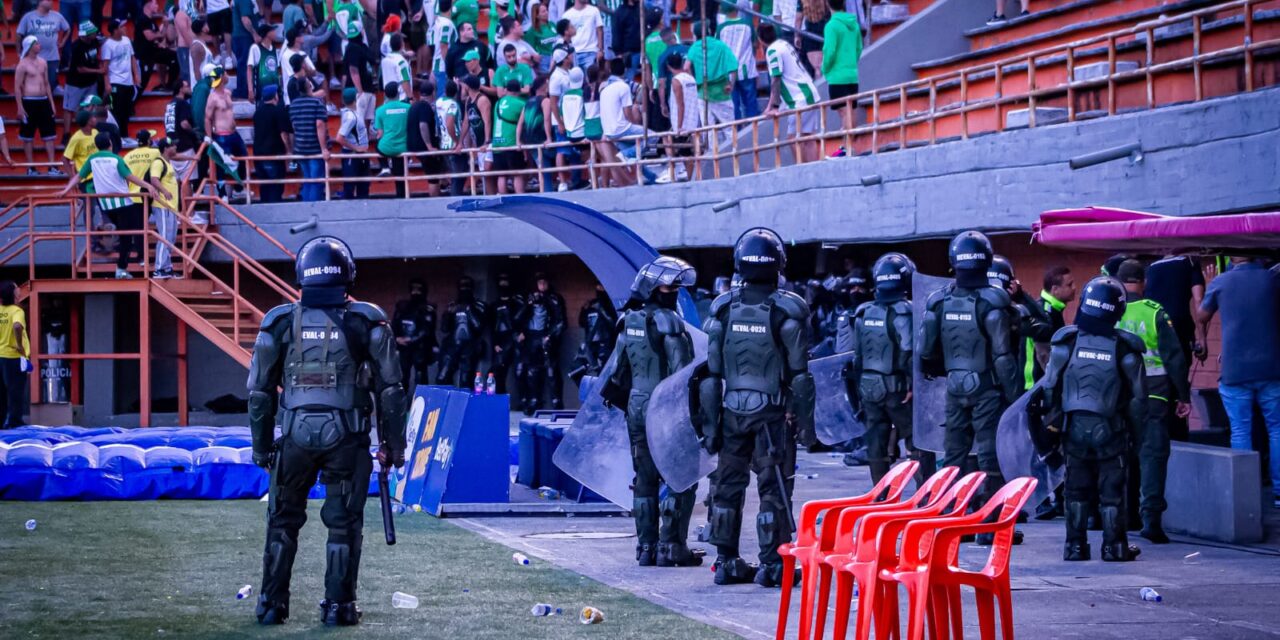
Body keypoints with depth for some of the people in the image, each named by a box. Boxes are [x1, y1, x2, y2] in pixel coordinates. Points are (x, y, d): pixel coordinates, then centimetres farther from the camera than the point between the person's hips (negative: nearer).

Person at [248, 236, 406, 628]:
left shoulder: (280, 323, 2)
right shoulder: (366, 322, -1)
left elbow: (260, 392, 5)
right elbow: (389, 388, 0)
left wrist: (261, 446, 13)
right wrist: (392, 444, 7)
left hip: (297, 435, 1)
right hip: (347, 436, -1)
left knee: (283, 521, 13)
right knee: (343, 523, 8)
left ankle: (271, 605, 13)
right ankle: (338, 606, 7)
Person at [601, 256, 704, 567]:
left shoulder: (630, 321, 9)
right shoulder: (668, 322, -13)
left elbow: (619, 368, 14)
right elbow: (681, 369, -17)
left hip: (636, 406, 7)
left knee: (645, 480, 13)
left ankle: (646, 547, 15)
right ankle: (671, 547, -4)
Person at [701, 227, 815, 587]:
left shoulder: (723, 308, 1)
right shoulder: (788, 310, -9)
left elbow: (710, 372, 2)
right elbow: (799, 374, -8)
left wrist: (710, 422, 7)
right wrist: (806, 421, -3)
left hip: (732, 410, 3)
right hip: (772, 413, -3)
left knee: (729, 485, 11)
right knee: (774, 488, 1)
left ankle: (727, 561, 15)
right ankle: (772, 564, 0)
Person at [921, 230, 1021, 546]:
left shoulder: (939, 302, 1)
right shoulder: (992, 303, -14)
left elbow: (928, 353, 6)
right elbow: (1003, 355, -15)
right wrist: (1015, 395, -10)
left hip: (955, 387, 4)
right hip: (987, 389, -4)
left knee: (954, 453, 13)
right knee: (990, 455, 0)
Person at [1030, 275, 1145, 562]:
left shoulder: (1066, 342, -7)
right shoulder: (1124, 347, -8)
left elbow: (1050, 385, -3)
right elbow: (1137, 395, -4)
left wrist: (1052, 419, 10)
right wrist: (1135, 429, 8)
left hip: (1075, 427, 1)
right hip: (1111, 430, -1)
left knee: (1077, 489, 11)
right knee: (1111, 490, 7)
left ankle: (1075, 545, 12)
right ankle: (1114, 546, 9)